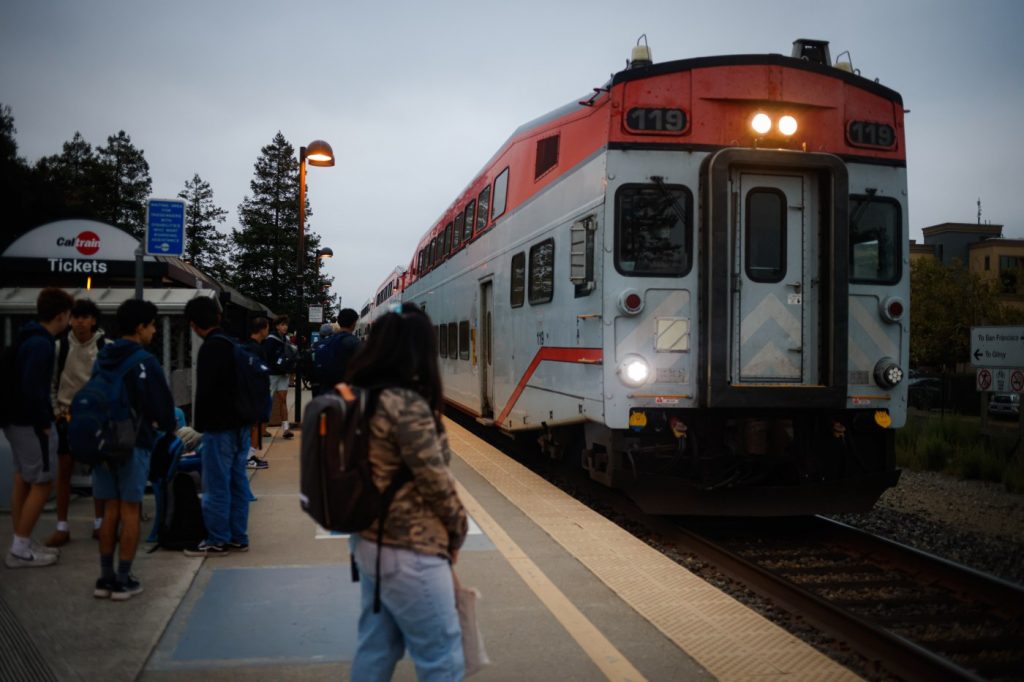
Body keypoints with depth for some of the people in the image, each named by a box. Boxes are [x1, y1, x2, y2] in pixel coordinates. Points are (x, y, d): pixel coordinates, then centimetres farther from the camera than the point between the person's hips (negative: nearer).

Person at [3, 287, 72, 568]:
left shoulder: (26, 337, 12)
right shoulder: (41, 344, -19)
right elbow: (33, 388, -26)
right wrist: (44, 423, -17)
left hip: (17, 419, 10)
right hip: (30, 424, -10)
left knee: (23, 482, 14)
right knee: (42, 483, -3)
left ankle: (23, 544, 22)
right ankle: (20, 550, 2)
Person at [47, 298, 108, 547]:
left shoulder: (104, 346, -5)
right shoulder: (60, 346, -4)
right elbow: (50, 381, 3)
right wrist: (55, 410, -3)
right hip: (68, 414, 0)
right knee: (64, 470, 2)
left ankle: (99, 524, 18)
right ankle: (62, 528, 10)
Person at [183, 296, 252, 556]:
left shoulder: (210, 348, -15)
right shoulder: (234, 344, 12)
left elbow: (204, 390, -16)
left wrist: (199, 424, -4)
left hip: (219, 427, -9)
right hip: (240, 424, 9)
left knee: (216, 486, -1)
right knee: (237, 482, 12)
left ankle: (217, 541, 6)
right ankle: (238, 537, 18)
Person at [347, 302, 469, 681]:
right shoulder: (407, 404, -21)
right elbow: (435, 481, -17)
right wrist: (457, 531, 0)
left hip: (368, 539, 9)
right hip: (409, 551, -9)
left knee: (376, 647, 18)